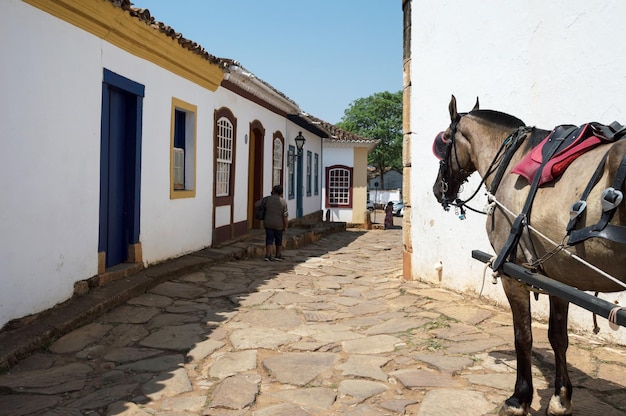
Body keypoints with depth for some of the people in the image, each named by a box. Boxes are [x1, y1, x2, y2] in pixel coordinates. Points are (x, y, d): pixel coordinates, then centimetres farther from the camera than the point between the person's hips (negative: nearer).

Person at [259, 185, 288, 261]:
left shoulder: (268, 199, -4)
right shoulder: (283, 202, -9)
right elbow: (285, 216, -10)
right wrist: (286, 226, -1)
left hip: (268, 223, 1)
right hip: (279, 225, -1)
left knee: (269, 240, 4)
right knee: (279, 240, 13)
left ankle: (268, 255, -3)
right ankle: (278, 256, 22)